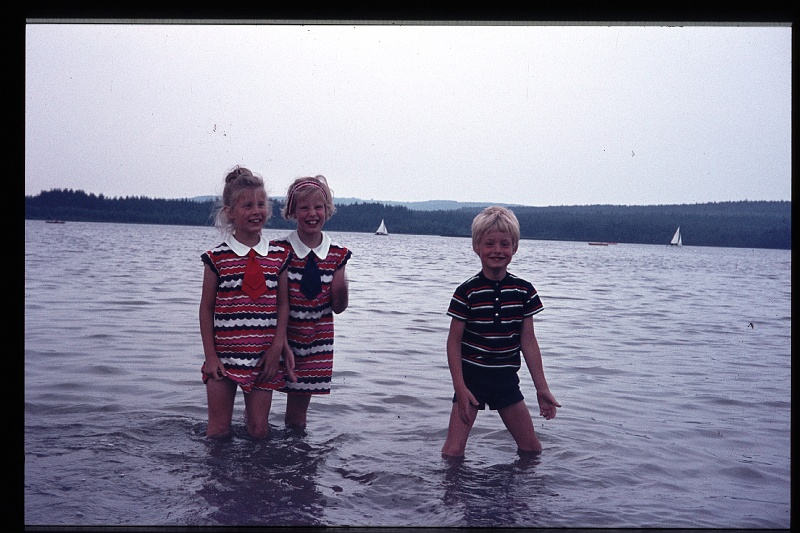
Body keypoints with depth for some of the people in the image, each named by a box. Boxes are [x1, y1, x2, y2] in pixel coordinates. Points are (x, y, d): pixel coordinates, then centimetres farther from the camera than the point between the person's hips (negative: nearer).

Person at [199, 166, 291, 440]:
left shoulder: (279, 256, 2)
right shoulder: (217, 258, -5)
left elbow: (283, 304, 4)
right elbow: (206, 308, -1)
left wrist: (277, 348, -3)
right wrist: (210, 356, -4)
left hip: (263, 357, 2)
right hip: (225, 355, -2)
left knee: (260, 431, 9)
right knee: (219, 431, 5)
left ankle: (251, 415, 40)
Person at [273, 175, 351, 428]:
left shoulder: (337, 254, -1)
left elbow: (338, 308, 4)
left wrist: (341, 288, -18)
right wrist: (284, 347, -19)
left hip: (316, 343, 2)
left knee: (297, 415, 10)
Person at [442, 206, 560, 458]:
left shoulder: (523, 291, -1)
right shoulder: (467, 292, -12)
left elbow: (528, 341, 3)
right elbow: (454, 341, -8)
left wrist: (542, 388, 2)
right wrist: (459, 387, -14)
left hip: (506, 379, 4)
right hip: (471, 376, -3)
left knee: (531, 446, 13)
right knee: (454, 449, -9)